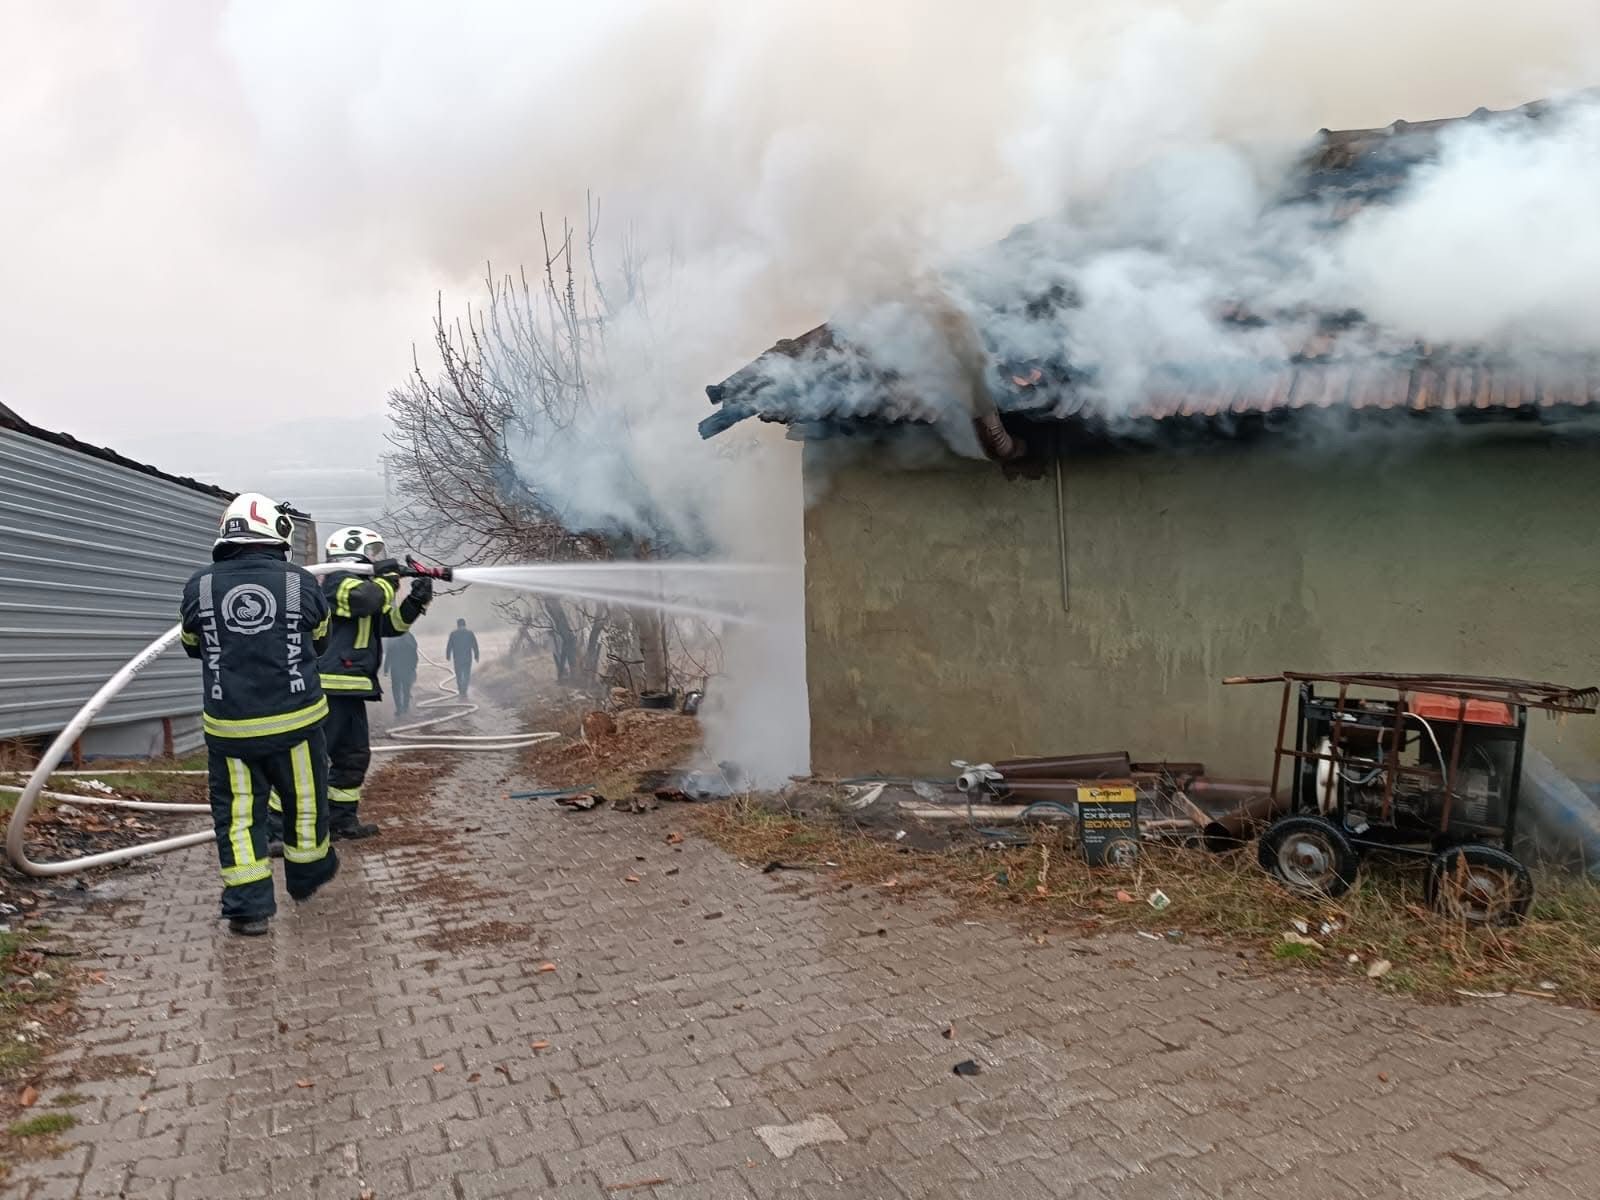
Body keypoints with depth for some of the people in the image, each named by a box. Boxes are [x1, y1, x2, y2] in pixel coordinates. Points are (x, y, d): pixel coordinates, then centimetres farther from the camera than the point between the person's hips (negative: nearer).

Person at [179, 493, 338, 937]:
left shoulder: (199, 586, -4)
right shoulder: (301, 583, -8)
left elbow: (192, 645, 13)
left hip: (229, 726, 1)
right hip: (293, 721, -1)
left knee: (237, 812, 11)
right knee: (304, 801, 18)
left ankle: (248, 907, 11)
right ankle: (307, 876, 37)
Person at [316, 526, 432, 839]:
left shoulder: (362, 584, 22)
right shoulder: (340, 581, -8)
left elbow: (392, 623, 17)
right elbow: (366, 598, -29)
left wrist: (416, 601, 1)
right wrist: (388, 578, -11)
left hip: (349, 689, 10)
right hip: (330, 685, -10)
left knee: (354, 756, 16)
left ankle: (341, 818, 26)